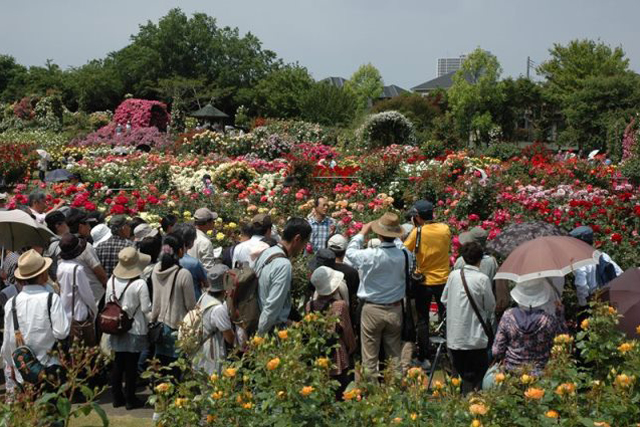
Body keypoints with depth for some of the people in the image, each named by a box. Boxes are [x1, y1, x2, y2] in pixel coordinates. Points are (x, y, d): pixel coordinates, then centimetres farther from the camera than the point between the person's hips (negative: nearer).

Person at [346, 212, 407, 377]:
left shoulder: (371, 256, -21)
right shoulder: (404, 255, -13)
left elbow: (350, 251, -3)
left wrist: (362, 233, 10)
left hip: (372, 310, -3)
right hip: (395, 309, 3)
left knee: (370, 354, 7)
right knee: (395, 353, 15)